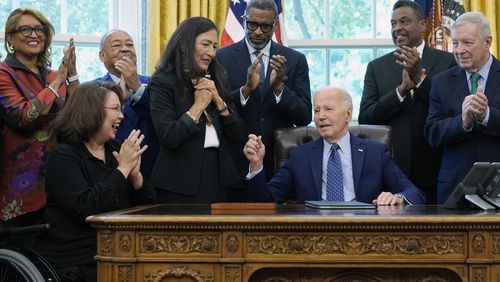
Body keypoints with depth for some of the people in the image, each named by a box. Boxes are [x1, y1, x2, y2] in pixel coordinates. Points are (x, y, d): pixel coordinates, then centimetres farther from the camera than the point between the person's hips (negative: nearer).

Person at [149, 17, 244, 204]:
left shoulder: (216, 80, 12)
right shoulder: (163, 83, -6)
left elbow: (237, 134, 8)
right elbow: (169, 137, -19)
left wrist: (217, 99, -4)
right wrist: (199, 105, -10)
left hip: (219, 179, 6)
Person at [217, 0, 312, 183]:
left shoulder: (295, 60, 1)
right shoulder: (222, 58, -2)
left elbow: (305, 117, -4)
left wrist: (279, 86, -20)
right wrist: (246, 89, -24)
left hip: (280, 161, 1)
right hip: (237, 161, -1)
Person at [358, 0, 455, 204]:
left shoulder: (446, 61, 3)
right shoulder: (377, 67, 9)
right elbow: (365, 118, -1)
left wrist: (420, 77, -16)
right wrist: (401, 89, -13)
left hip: (433, 172, -1)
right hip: (391, 171, 1)